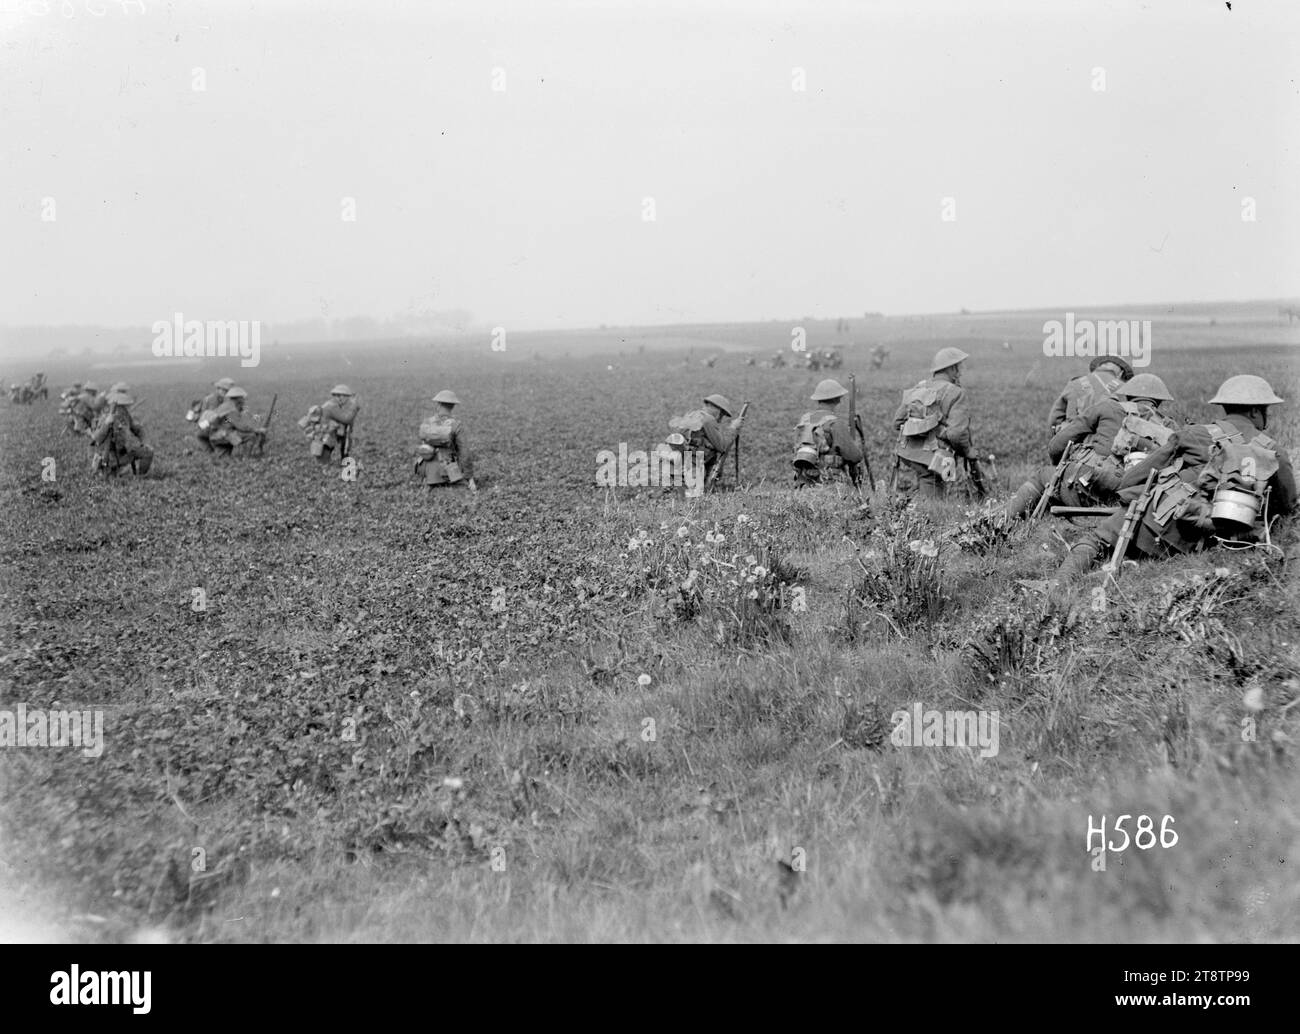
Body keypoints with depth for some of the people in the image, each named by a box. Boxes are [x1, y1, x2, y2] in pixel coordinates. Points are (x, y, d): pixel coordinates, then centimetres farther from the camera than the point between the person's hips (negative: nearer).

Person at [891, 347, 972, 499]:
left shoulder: (916, 390, 12)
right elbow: (958, 433, -14)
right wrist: (966, 451, 5)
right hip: (932, 462, -5)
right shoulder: (955, 394, -6)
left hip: (906, 456, 5)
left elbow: (897, 423, 14)